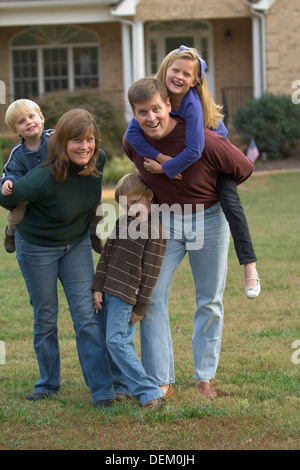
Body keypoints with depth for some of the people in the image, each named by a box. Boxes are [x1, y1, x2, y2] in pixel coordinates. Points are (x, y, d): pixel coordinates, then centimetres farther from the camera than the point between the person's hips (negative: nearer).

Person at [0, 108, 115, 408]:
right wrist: (26, 216, -5)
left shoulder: (98, 161, -16)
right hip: (37, 247, -3)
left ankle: (102, 390, -5)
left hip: (77, 245, 4)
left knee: (87, 314, -4)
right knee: (45, 318, 8)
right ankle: (48, 383, 26)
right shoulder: (44, 178, -33)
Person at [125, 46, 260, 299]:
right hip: (175, 150, 6)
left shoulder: (192, 103, -37)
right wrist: (161, 158, -38)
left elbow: (194, 151, -43)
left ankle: (250, 265, -20)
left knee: (230, 201, -21)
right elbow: (132, 133, -29)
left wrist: (165, 169, -35)